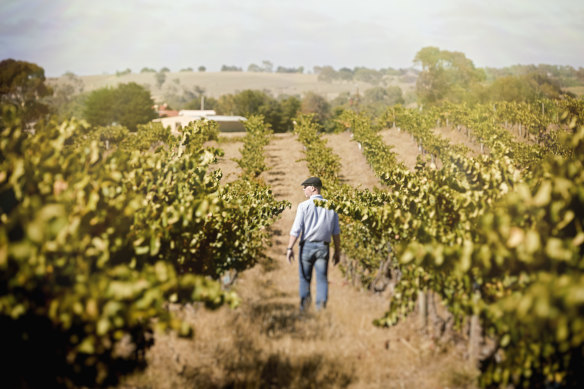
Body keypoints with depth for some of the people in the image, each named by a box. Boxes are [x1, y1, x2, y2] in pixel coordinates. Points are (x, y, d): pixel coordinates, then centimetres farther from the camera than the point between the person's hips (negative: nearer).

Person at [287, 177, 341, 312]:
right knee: (322, 278, 3)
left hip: (307, 245, -2)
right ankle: (322, 302, -13)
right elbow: (336, 232, 8)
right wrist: (337, 251, 14)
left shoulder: (304, 206, -4)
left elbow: (296, 229, -10)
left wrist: (290, 248, -6)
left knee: (304, 277, 12)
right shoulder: (331, 206, 7)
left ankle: (305, 298, -4)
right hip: (323, 246, 2)